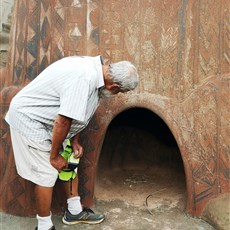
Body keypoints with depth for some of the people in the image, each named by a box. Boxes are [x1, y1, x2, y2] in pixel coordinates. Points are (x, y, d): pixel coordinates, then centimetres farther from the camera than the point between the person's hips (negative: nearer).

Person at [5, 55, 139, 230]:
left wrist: (75, 142, 2)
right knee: (47, 174, -5)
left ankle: (75, 211, 27)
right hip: (28, 119, -9)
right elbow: (62, 121, -30)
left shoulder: (95, 68, -2)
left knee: (70, 162, 12)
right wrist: (54, 156, -17)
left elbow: (75, 114, 7)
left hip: (44, 118, 9)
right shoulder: (84, 78, -32)